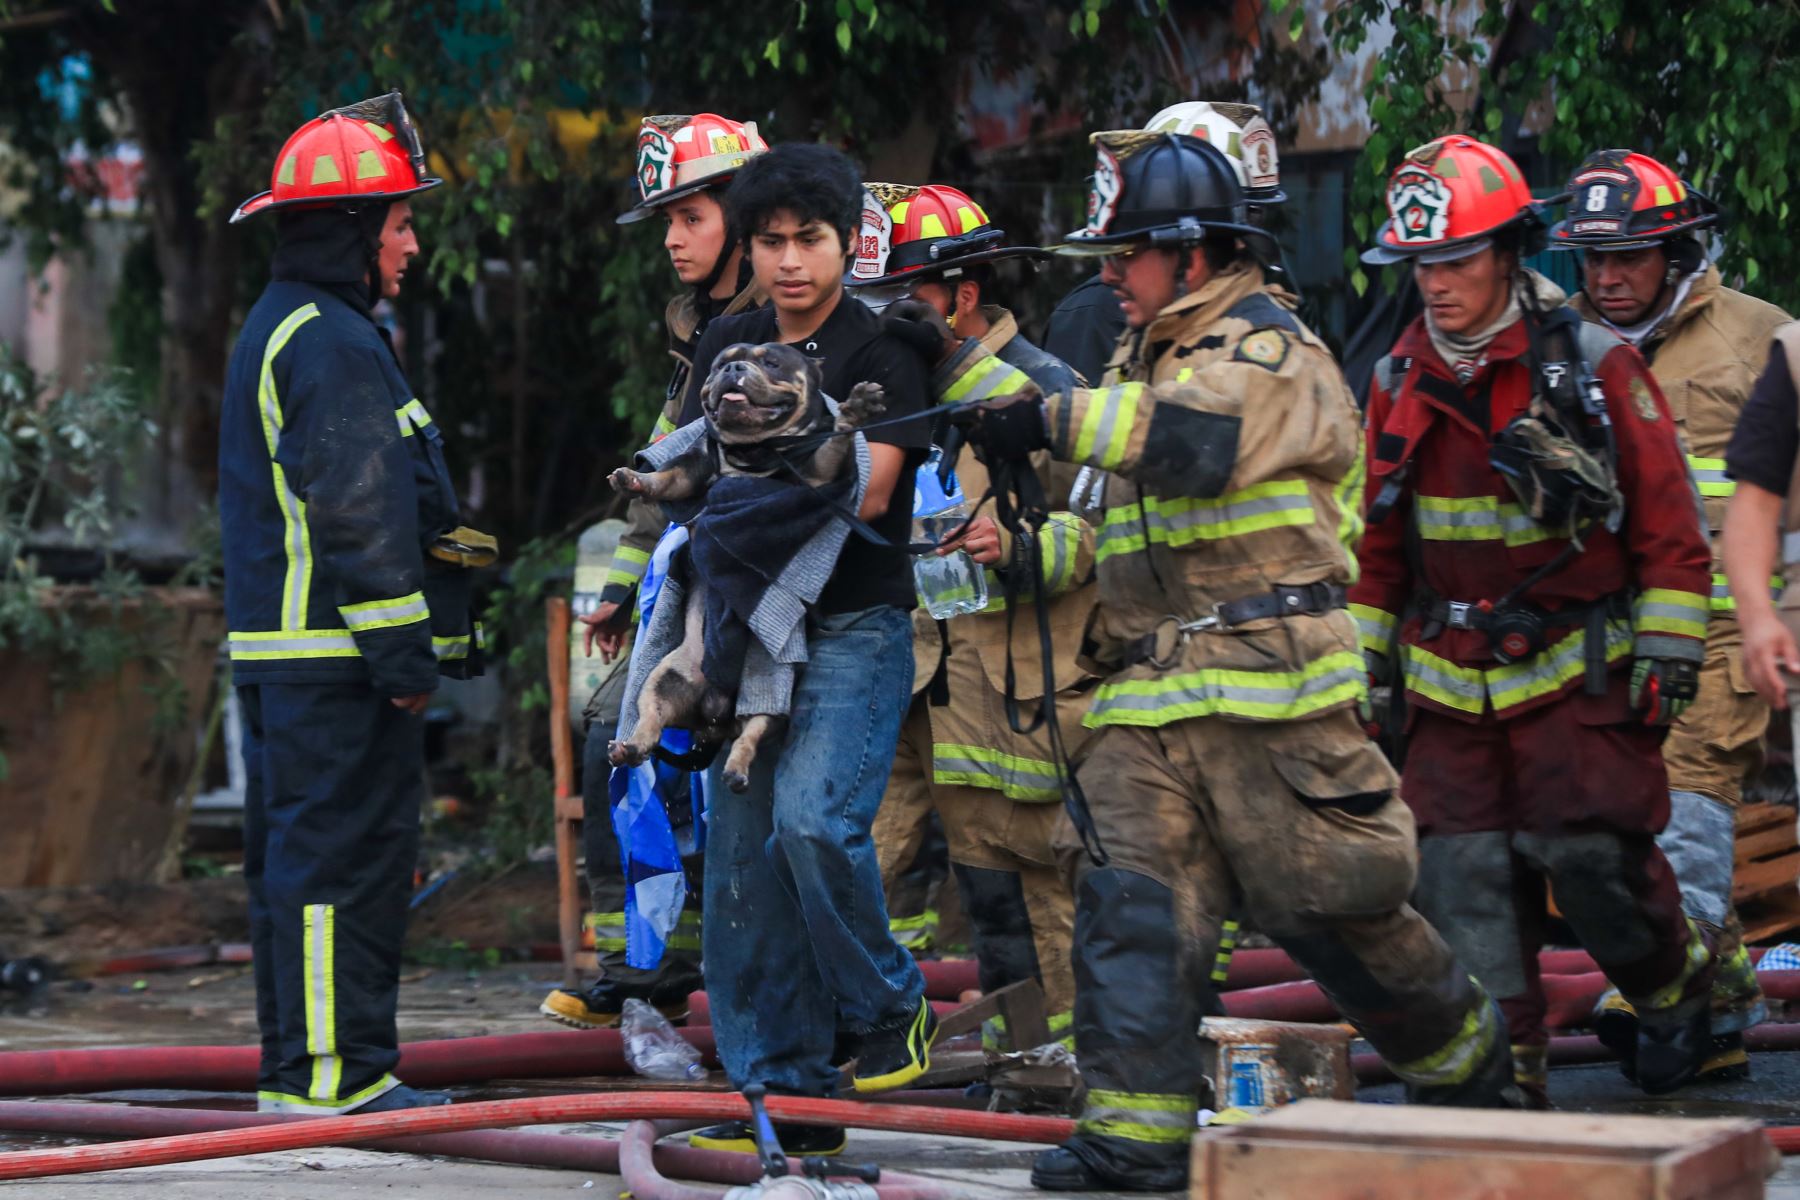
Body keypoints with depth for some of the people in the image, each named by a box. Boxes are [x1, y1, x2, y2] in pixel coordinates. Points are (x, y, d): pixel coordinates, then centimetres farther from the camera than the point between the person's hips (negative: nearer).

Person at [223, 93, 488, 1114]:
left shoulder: (278, 331, 21)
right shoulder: (332, 343, -14)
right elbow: (359, 514, -20)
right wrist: (404, 653, -19)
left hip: (279, 649, 11)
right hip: (337, 651, -11)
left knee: (297, 857, 13)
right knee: (347, 855, -8)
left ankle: (298, 1069, 19)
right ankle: (335, 1073, -7)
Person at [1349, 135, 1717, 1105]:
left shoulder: (1596, 366, -7)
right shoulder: (1400, 381, 6)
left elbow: (1668, 522, -4)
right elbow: (1380, 539, 16)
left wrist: (1667, 654, -7)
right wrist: (1373, 663, 14)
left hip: (1578, 671, -4)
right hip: (1450, 685, 4)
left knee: (1591, 852, -5)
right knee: (1464, 876, -1)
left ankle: (1675, 987, 25)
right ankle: (1503, 1070, 8)